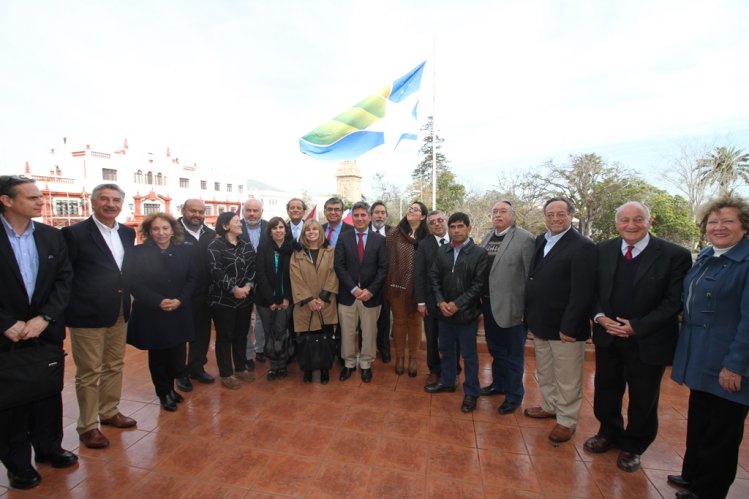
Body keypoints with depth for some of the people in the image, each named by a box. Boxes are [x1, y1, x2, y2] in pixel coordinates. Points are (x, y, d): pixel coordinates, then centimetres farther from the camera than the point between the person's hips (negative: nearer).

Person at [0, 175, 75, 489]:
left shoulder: (52, 236, 2)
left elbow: (64, 280, 0)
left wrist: (45, 317, -11)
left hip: (47, 331, 3)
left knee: (49, 392, 14)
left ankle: (49, 447, 33)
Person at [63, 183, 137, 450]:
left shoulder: (127, 233, 7)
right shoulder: (74, 233, -10)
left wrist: (126, 297, 8)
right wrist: (69, 307, -8)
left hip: (119, 313, 6)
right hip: (87, 315, -6)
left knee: (114, 366, 18)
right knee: (89, 373, 7)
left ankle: (110, 411, 36)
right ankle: (88, 425, 24)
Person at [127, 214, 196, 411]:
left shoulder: (185, 251, 3)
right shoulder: (139, 252, -4)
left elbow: (191, 279, 2)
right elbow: (135, 284, -8)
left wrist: (180, 300, -13)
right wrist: (158, 301, -19)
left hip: (179, 314, 2)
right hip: (151, 315, -2)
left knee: (176, 356, 5)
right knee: (157, 357, 11)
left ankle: (170, 388, 33)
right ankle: (163, 393, 32)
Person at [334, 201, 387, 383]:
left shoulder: (379, 239, 1)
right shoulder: (343, 237, 1)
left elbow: (383, 268, -3)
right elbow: (339, 266, -5)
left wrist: (370, 290, -12)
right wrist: (354, 288, -13)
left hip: (370, 295, 0)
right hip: (347, 294, 0)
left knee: (369, 333, 12)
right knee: (347, 333, 11)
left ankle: (366, 365, 30)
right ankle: (349, 364, 31)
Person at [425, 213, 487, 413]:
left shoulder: (479, 253, -9)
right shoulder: (441, 251, 5)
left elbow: (479, 284, -13)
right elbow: (434, 277, 4)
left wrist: (457, 304, -16)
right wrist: (440, 302, -8)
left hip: (466, 313, -4)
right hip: (444, 311, 5)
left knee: (469, 354, 9)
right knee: (446, 350, 19)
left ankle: (471, 392, 26)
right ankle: (446, 382, 38)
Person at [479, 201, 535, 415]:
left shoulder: (525, 238, -12)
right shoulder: (487, 237, 9)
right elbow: (479, 268, 9)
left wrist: (529, 307, -13)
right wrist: (481, 300, 5)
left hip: (512, 307, -6)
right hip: (489, 304, 7)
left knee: (513, 354, 10)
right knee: (496, 350, 22)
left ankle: (514, 395, 28)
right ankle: (498, 383, 42)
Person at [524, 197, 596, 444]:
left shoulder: (582, 246, -15)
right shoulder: (540, 241, 7)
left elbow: (582, 292, -19)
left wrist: (569, 327, -20)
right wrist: (530, 316, 7)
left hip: (564, 326, -7)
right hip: (540, 323, 7)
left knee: (567, 378, 10)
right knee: (544, 373, 23)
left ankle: (567, 420, 29)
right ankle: (550, 406, 42)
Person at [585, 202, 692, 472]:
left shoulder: (675, 255, -11)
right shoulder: (603, 250, -1)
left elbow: (674, 302, -12)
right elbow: (593, 289, 4)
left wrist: (637, 327, -19)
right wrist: (599, 316, -12)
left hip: (647, 343, -3)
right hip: (607, 337, 3)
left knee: (642, 399, 15)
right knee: (606, 391, 19)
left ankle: (633, 447, 38)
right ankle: (609, 434, 43)